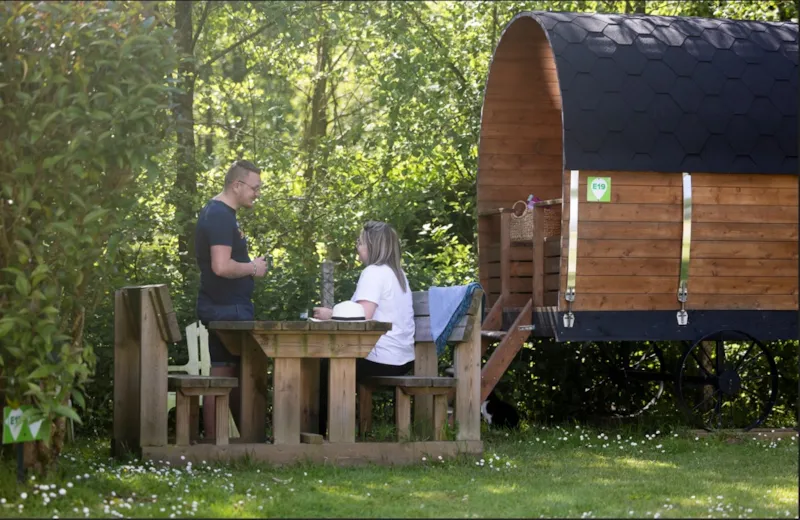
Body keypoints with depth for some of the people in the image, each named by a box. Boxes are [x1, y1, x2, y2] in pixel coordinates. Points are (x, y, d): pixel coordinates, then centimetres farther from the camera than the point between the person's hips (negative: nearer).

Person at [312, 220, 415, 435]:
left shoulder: (373, 273, -13)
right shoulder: (397, 273, 17)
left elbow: (362, 318, -23)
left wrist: (331, 315, -8)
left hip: (381, 359, -10)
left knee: (322, 369, 6)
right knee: (330, 360, 23)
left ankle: (317, 432, 14)